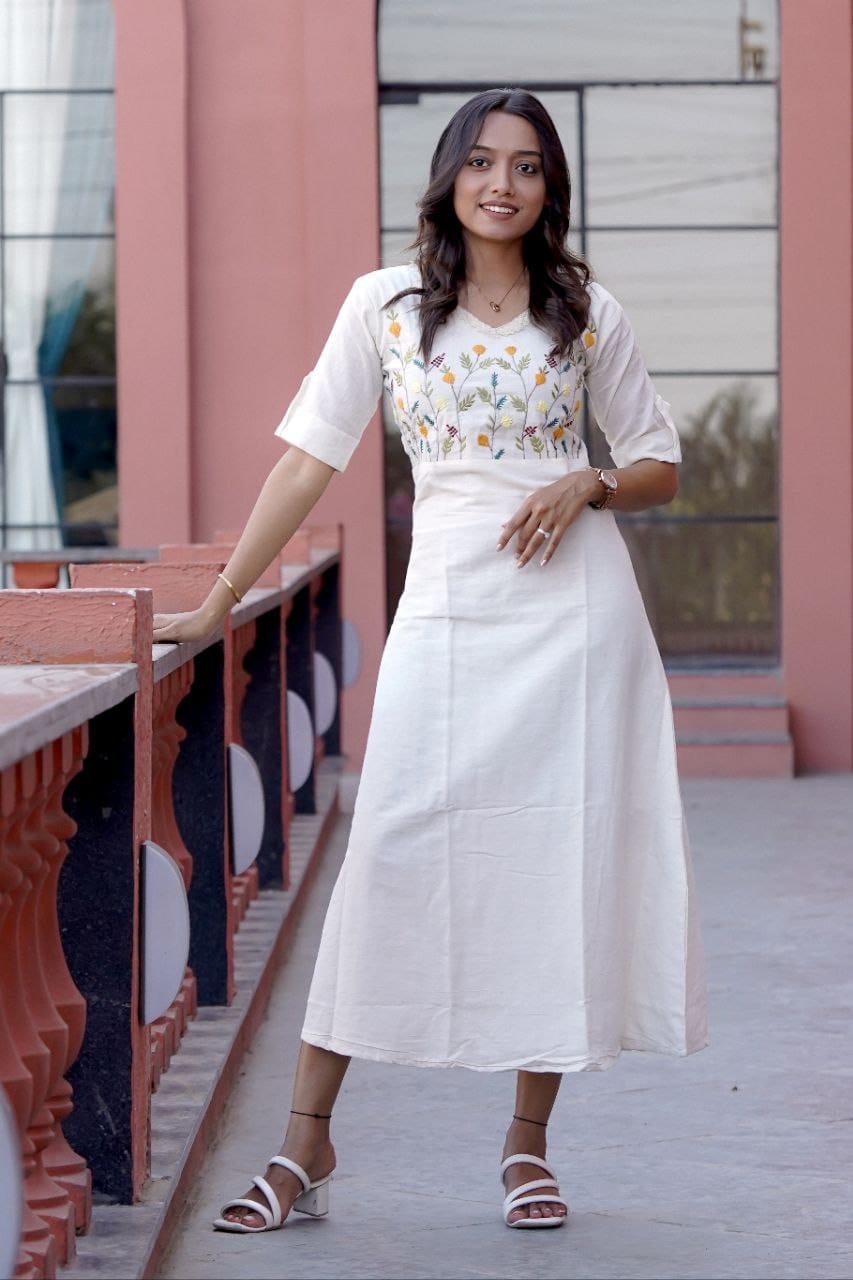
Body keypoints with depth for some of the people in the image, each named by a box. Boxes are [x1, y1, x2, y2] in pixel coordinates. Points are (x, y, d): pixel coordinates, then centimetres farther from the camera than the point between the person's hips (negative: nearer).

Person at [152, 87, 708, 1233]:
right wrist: (214, 608, 2)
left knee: (567, 859, 1)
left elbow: (661, 467, 13)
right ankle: (307, 1141, -2)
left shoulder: (587, 311, 7)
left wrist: (590, 486, -9)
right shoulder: (386, 305, 5)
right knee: (393, 852, -8)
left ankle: (529, 1140, 13)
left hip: (577, 603, 1)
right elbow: (308, 461, 5)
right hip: (448, 609, -1)